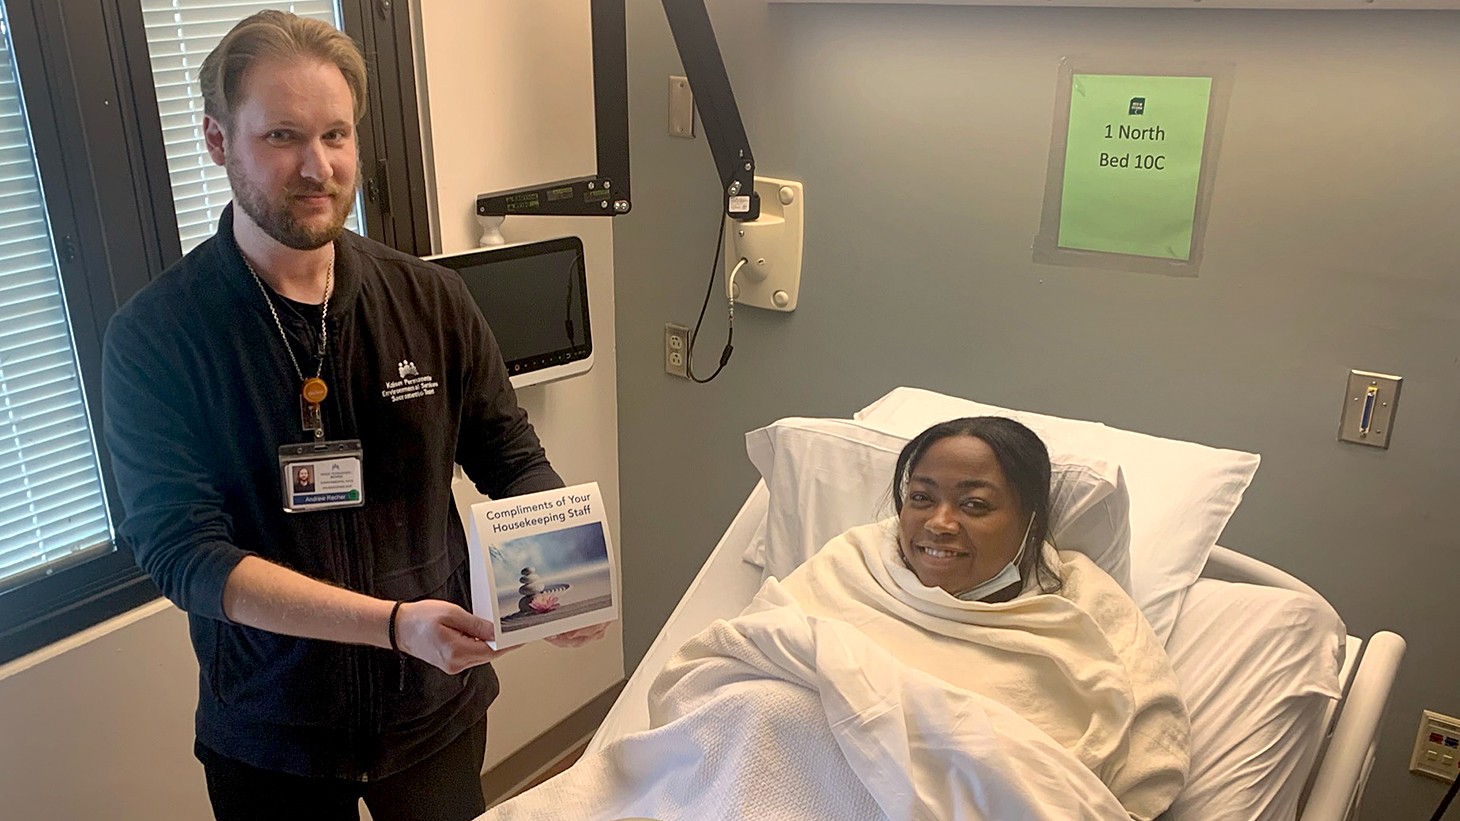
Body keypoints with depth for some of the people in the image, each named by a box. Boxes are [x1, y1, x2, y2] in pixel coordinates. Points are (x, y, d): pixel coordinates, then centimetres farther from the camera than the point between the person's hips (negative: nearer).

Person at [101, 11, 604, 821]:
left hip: (439, 706, 2)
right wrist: (393, 623, -31)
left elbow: (515, 461, -1)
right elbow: (182, 554, -19)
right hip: (268, 735, -1)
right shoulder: (152, 336, -14)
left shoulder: (431, 300, -7)